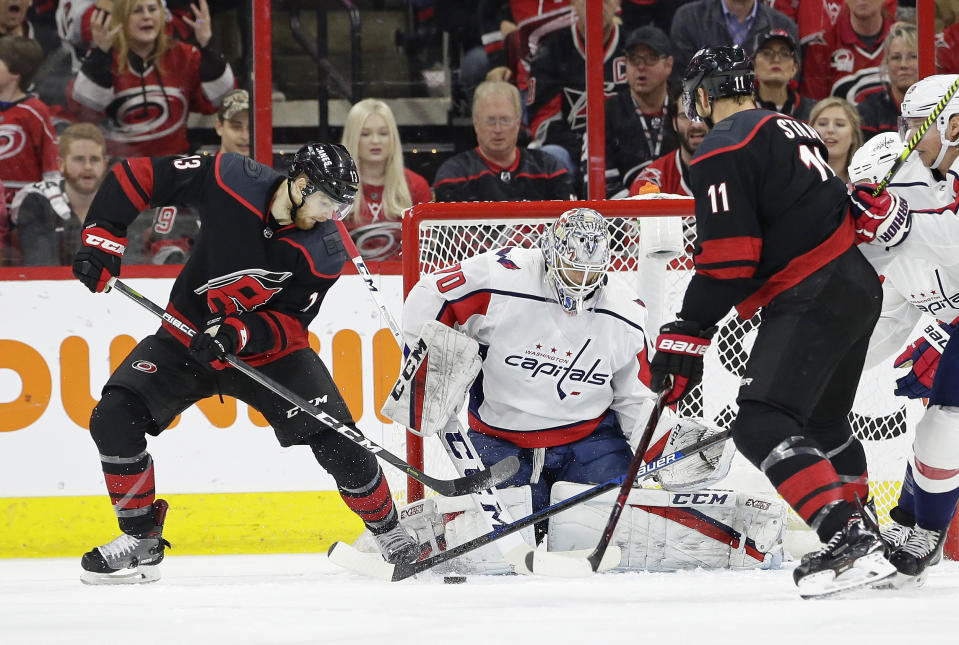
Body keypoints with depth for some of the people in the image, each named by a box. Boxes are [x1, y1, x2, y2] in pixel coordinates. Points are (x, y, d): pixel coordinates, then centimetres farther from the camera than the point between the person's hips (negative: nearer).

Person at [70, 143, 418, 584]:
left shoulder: (325, 254, -19)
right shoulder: (229, 181, -21)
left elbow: (290, 322, -17)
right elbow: (138, 175, -12)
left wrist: (238, 333, -36)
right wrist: (102, 238, -18)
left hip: (269, 348, 0)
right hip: (189, 333, 0)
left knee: (336, 441, -13)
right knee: (114, 418, -18)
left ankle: (389, 533, 14)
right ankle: (141, 540, -4)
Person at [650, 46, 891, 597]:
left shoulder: (722, 152, -9)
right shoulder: (792, 129, 19)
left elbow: (726, 261, -15)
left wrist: (685, 340, -11)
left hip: (813, 299, -10)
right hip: (859, 284, 10)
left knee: (763, 425, -16)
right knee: (823, 422, 25)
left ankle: (849, 539, -29)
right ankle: (865, 535, 32)